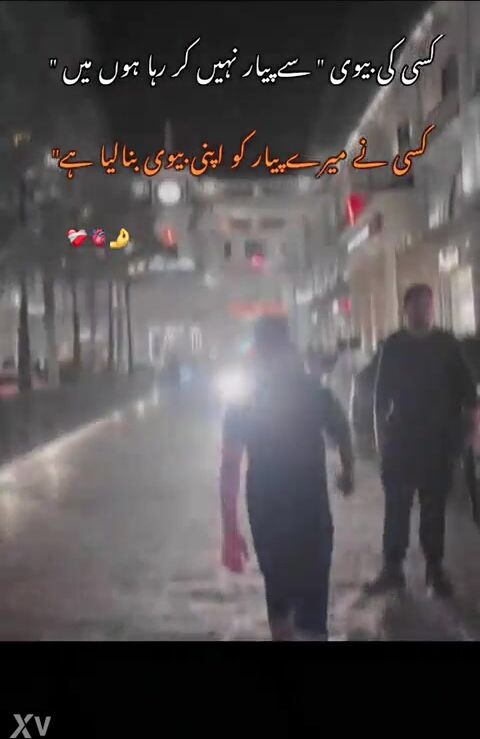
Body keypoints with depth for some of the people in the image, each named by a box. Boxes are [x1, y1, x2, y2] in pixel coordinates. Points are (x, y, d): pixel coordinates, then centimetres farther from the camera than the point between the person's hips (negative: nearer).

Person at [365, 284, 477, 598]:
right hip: (401, 438, 0)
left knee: (434, 507, 6)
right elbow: (382, 393, 4)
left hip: (439, 439, 0)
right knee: (396, 506, 1)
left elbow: (465, 387, 2)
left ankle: (435, 568, 15)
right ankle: (393, 568, 7)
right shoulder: (394, 345, 2)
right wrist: (381, 431, -1)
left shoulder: (447, 343, 2)